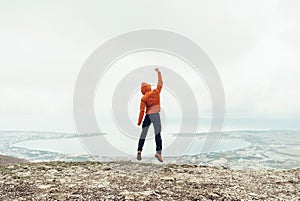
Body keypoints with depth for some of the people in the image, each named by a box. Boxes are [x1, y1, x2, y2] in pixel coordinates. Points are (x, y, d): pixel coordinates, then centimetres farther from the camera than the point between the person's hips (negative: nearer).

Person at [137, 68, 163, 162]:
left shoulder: (143, 98, 3)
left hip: (147, 116, 2)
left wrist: (139, 122, 5)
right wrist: (158, 72, 29)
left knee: (143, 133, 11)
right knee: (158, 133, -4)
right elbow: (160, 82, 17)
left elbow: (142, 111, -2)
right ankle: (158, 152, -15)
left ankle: (139, 150, 7)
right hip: (155, 115, -1)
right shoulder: (156, 92, 3)